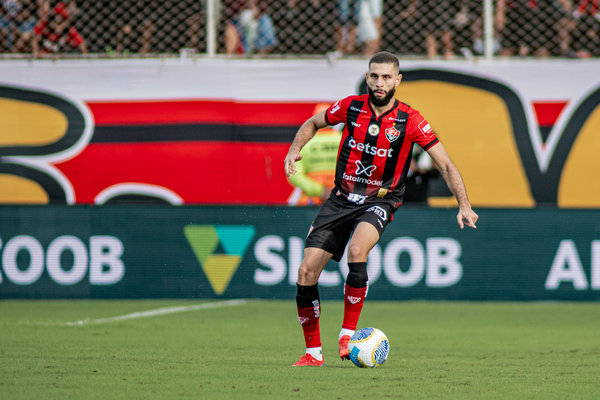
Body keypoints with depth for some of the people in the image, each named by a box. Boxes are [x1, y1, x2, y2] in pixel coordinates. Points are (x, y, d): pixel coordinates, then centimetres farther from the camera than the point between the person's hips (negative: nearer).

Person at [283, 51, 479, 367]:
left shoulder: (409, 121, -9)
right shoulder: (351, 107, -2)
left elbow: (445, 165, -6)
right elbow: (312, 124, 17)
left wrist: (464, 205, -17)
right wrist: (294, 150, -1)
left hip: (379, 201, -3)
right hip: (341, 198, 3)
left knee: (357, 249, -35)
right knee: (306, 271, -7)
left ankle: (348, 335, -23)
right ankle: (313, 353, 9)